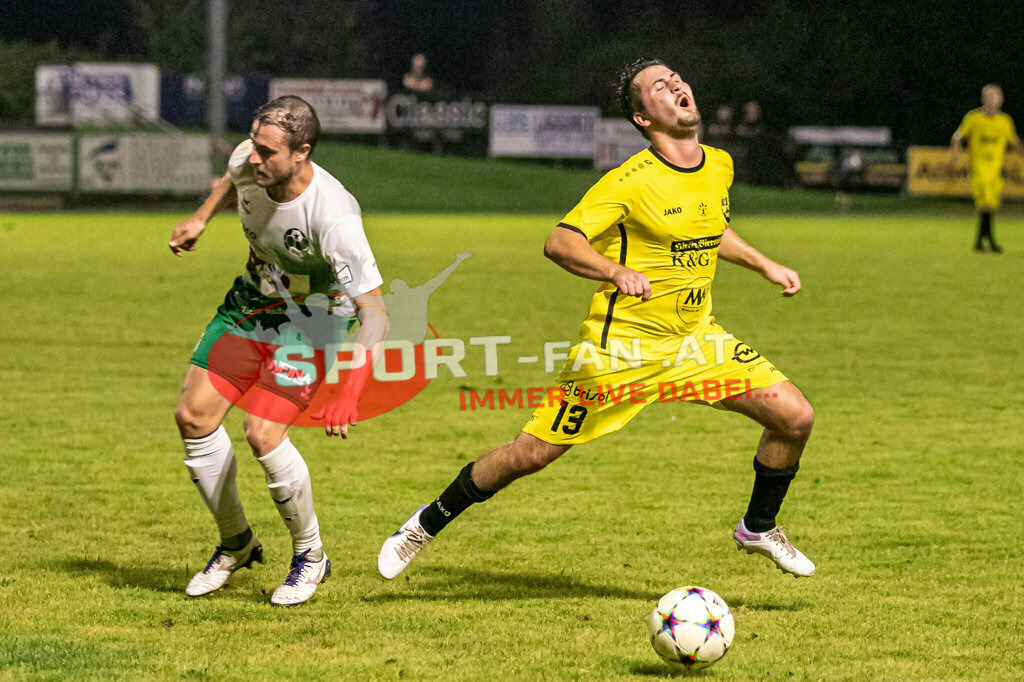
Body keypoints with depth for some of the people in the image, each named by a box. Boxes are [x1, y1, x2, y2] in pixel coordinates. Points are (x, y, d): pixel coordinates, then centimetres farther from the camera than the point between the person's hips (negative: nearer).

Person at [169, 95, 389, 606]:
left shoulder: (333, 216, -37)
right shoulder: (248, 161, -19)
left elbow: (375, 313, -37)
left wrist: (348, 395, -47)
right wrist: (200, 219, 5)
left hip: (311, 321, -6)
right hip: (252, 300, 6)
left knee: (264, 436, -20)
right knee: (193, 415, 0)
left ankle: (310, 555, 6)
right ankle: (236, 544, 22)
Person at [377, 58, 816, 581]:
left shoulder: (719, 167, 5)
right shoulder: (632, 181, -18)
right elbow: (559, 243, -27)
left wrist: (765, 266, 22)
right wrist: (616, 271, -43)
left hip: (694, 338, 6)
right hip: (620, 342, -6)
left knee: (795, 416, -6)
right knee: (532, 454, -3)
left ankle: (758, 529, 19)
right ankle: (428, 524, 19)